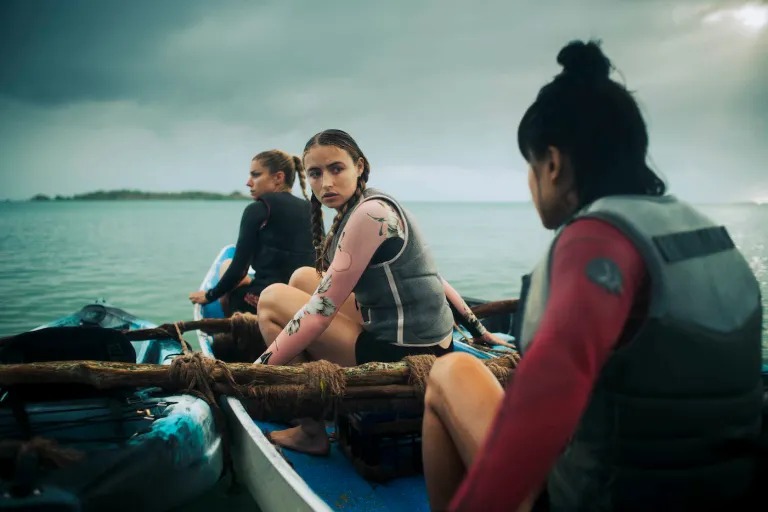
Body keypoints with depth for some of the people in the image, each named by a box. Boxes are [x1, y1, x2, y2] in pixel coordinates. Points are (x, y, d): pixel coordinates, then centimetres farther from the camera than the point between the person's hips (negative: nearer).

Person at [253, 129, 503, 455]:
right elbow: (428, 276, 15)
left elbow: (322, 309, -21)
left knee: (273, 300, -2)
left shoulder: (369, 213, -20)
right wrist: (477, 328, 22)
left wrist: (259, 369, -16)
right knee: (303, 278, 19)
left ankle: (312, 432, 5)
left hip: (402, 355, -10)